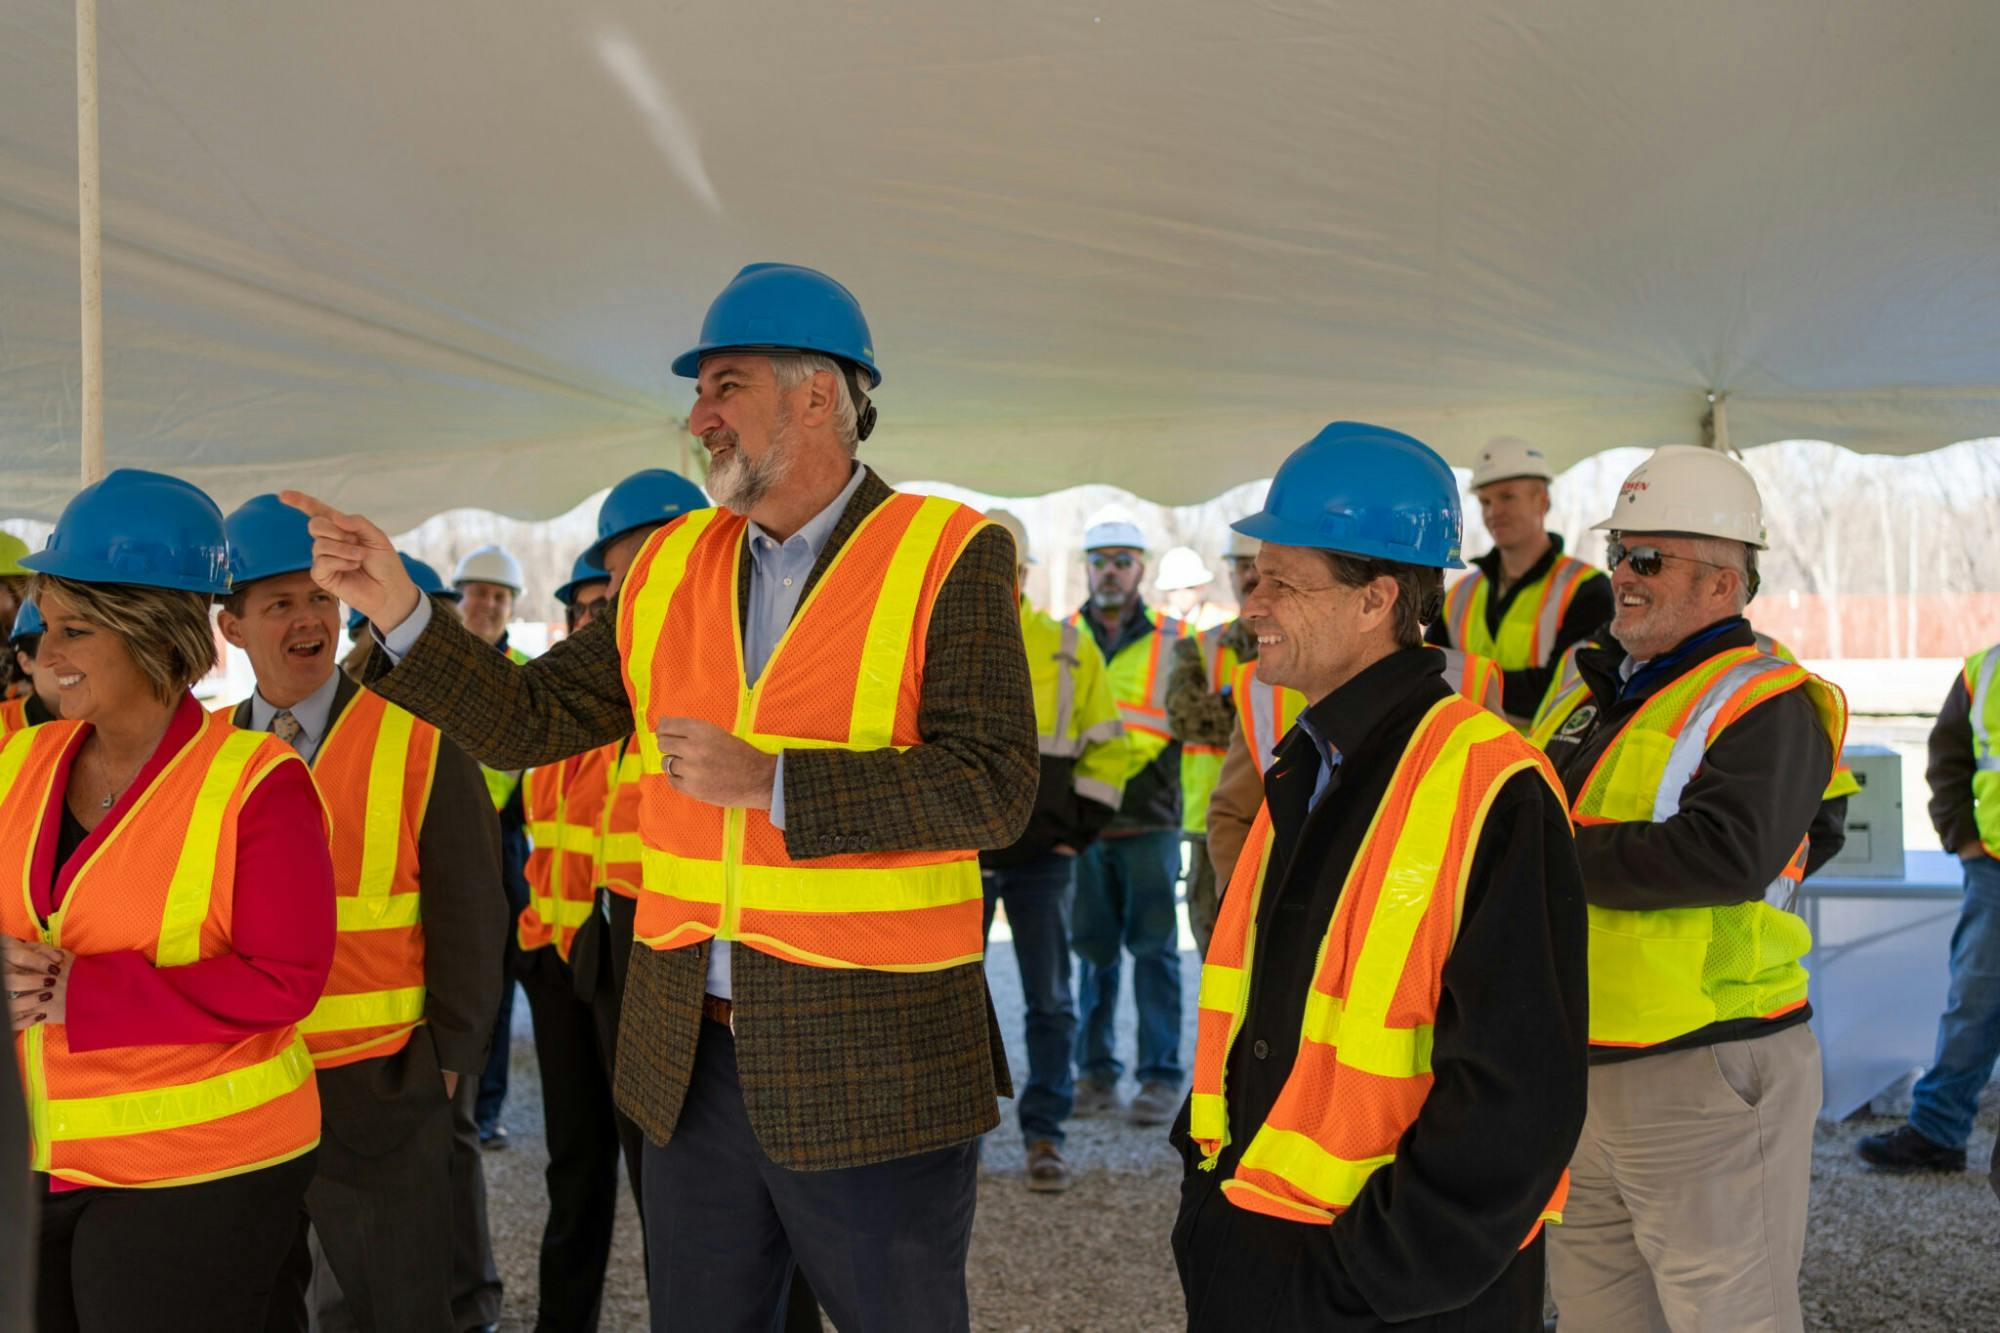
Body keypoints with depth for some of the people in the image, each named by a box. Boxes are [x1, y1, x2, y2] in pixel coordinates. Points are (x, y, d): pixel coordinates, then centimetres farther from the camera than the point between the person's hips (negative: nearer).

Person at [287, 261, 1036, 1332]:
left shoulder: (949, 559, -8)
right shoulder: (670, 566, 9)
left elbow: (995, 787, -17)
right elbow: (527, 722, 10)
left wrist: (770, 782, -21)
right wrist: (399, 613, -2)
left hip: (872, 1070, -5)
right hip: (690, 1057, 5)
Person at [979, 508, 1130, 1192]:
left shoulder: (1071, 652, 2)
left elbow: (1106, 751, 7)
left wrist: (1079, 832, -2)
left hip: (1042, 859, 0)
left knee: (1050, 1002, 3)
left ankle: (1044, 1134, 14)